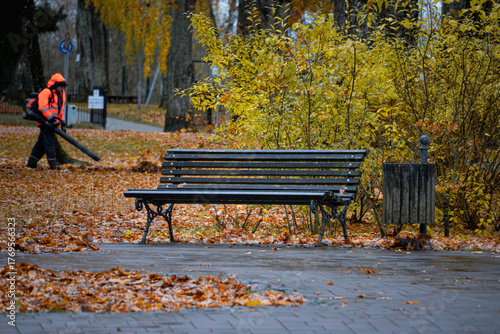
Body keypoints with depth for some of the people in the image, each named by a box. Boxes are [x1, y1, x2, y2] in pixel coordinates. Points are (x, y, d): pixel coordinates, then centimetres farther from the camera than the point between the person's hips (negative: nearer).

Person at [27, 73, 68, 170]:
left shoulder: (61, 94, 19)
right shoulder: (46, 92, -11)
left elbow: (60, 110, 26)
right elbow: (43, 108, -19)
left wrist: (63, 123, 19)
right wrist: (52, 119, -24)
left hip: (52, 123, 9)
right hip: (46, 122, -9)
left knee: (41, 143, 11)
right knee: (49, 143, -9)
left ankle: (31, 162, 18)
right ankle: (53, 164, -8)